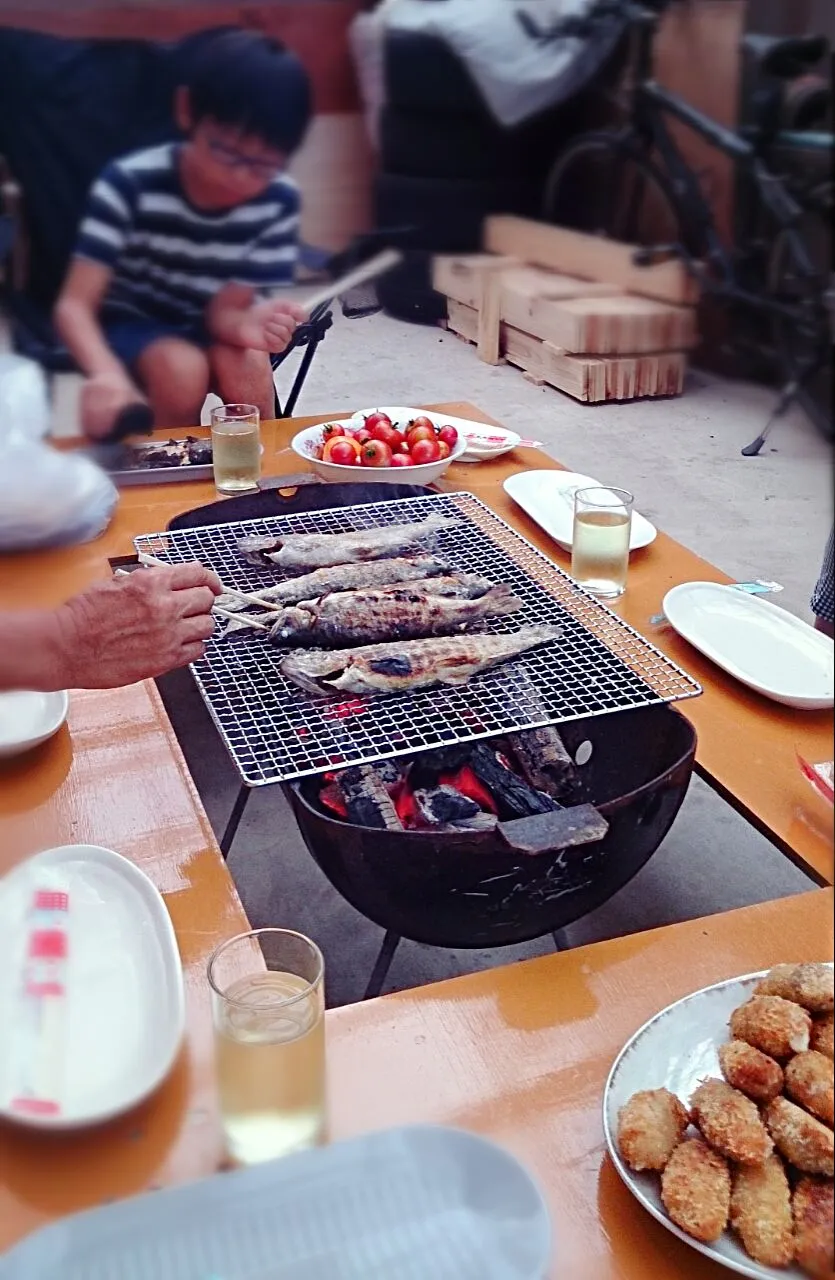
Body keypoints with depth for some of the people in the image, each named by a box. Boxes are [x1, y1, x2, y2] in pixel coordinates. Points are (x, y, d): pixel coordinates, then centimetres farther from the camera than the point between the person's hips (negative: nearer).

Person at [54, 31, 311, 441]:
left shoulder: (279, 201, -19)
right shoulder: (130, 183, -27)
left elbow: (223, 309, -17)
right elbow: (75, 305, -30)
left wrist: (246, 325, -42)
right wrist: (107, 373, -51)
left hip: (207, 327, 2)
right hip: (132, 323, -2)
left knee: (248, 366, -28)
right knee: (182, 369, -31)